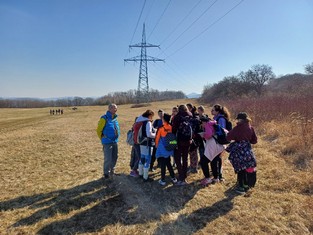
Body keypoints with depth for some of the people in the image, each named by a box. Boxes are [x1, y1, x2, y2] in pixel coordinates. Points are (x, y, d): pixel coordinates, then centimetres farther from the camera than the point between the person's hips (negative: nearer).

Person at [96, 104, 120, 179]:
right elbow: (99, 130, -9)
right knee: (108, 159, -2)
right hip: (107, 143, -7)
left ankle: (112, 171, 32)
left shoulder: (115, 118, 9)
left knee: (114, 157, 15)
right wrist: (103, 139, -1)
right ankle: (106, 173, 16)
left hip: (115, 142, 7)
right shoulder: (104, 118, -13)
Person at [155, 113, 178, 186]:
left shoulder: (161, 128, -16)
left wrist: (156, 145, 10)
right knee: (168, 163, 19)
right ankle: (173, 178, 23)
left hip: (162, 149, -5)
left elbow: (157, 138, -7)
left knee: (162, 164, 4)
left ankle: (163, 180, 11)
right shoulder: (171, 127, -4)